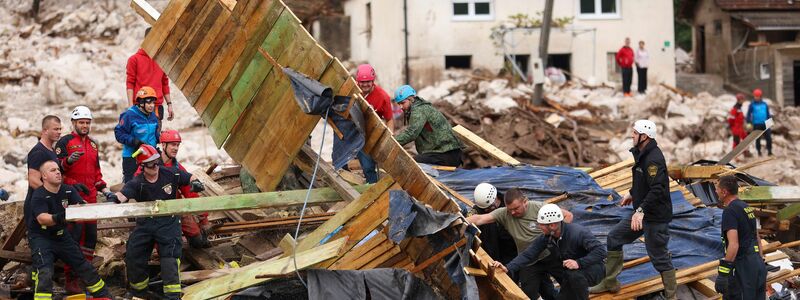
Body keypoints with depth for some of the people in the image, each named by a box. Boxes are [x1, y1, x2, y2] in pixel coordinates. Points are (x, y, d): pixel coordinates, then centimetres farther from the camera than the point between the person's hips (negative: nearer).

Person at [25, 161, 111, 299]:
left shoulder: (68, 191, -1)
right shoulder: (38, 196, -19)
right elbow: (42, 219, -34)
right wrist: (56, 218, -55)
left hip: (61, 236, 6)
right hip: (41, 237, -6)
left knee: (84, 266, 14)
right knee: (45, 273, -25)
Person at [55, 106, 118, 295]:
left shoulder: (93, 144, 20)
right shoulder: (65, 142, -1)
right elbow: (56, 167, -10)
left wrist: (105, 191, 18)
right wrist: (68, 160, -29)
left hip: (90, 197, 7)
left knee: (91, 236, 9)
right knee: (74, 237, -12)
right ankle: (70, 280, -11)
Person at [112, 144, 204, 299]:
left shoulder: (170, 175, -6)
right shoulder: (137, 183, -10)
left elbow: (190, 177, 8)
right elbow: (123, 195, -27)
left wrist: (195, 182, -16)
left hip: (168, 222, -2)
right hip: (145, 223, 2)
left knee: (170, 257, -14)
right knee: (133, 256, 2)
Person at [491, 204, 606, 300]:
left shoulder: (579, 233, -29)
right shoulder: (545, 237, -10)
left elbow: (600, 251, -32)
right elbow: (528, 254, -12)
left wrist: (579, 263, -44)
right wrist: (508, 268, -26)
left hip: (592, 268, -7)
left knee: (575, 275, -39)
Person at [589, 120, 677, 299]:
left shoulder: (653, 159, -24)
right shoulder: (642, 154, 8)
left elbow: (657, 189, -32)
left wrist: (641, 210, -38)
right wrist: (632, 194, 28)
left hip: (656, 217, -10)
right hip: (642, 213, 10)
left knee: (659, 256, -2)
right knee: (614, 238, 14)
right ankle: (610, 283, 24)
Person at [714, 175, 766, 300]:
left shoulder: (730, 211, -15)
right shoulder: (747, 207, 15)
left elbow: (734, 244, -24)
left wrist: (723, 274, -27)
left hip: (742, 266, -9)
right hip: (757, 263, 9)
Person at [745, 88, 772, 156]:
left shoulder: (764, 104, 7)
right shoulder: (752, 104, -2)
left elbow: (768, 114, 16)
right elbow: (749, 114, -1)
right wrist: (749, 122, -9)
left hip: (765, 124, 2)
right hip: (756, 124, -2)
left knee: (768, 138, -3)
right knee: (758, 139, 5)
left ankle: (769, 151, 7)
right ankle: (759, 152, 15)